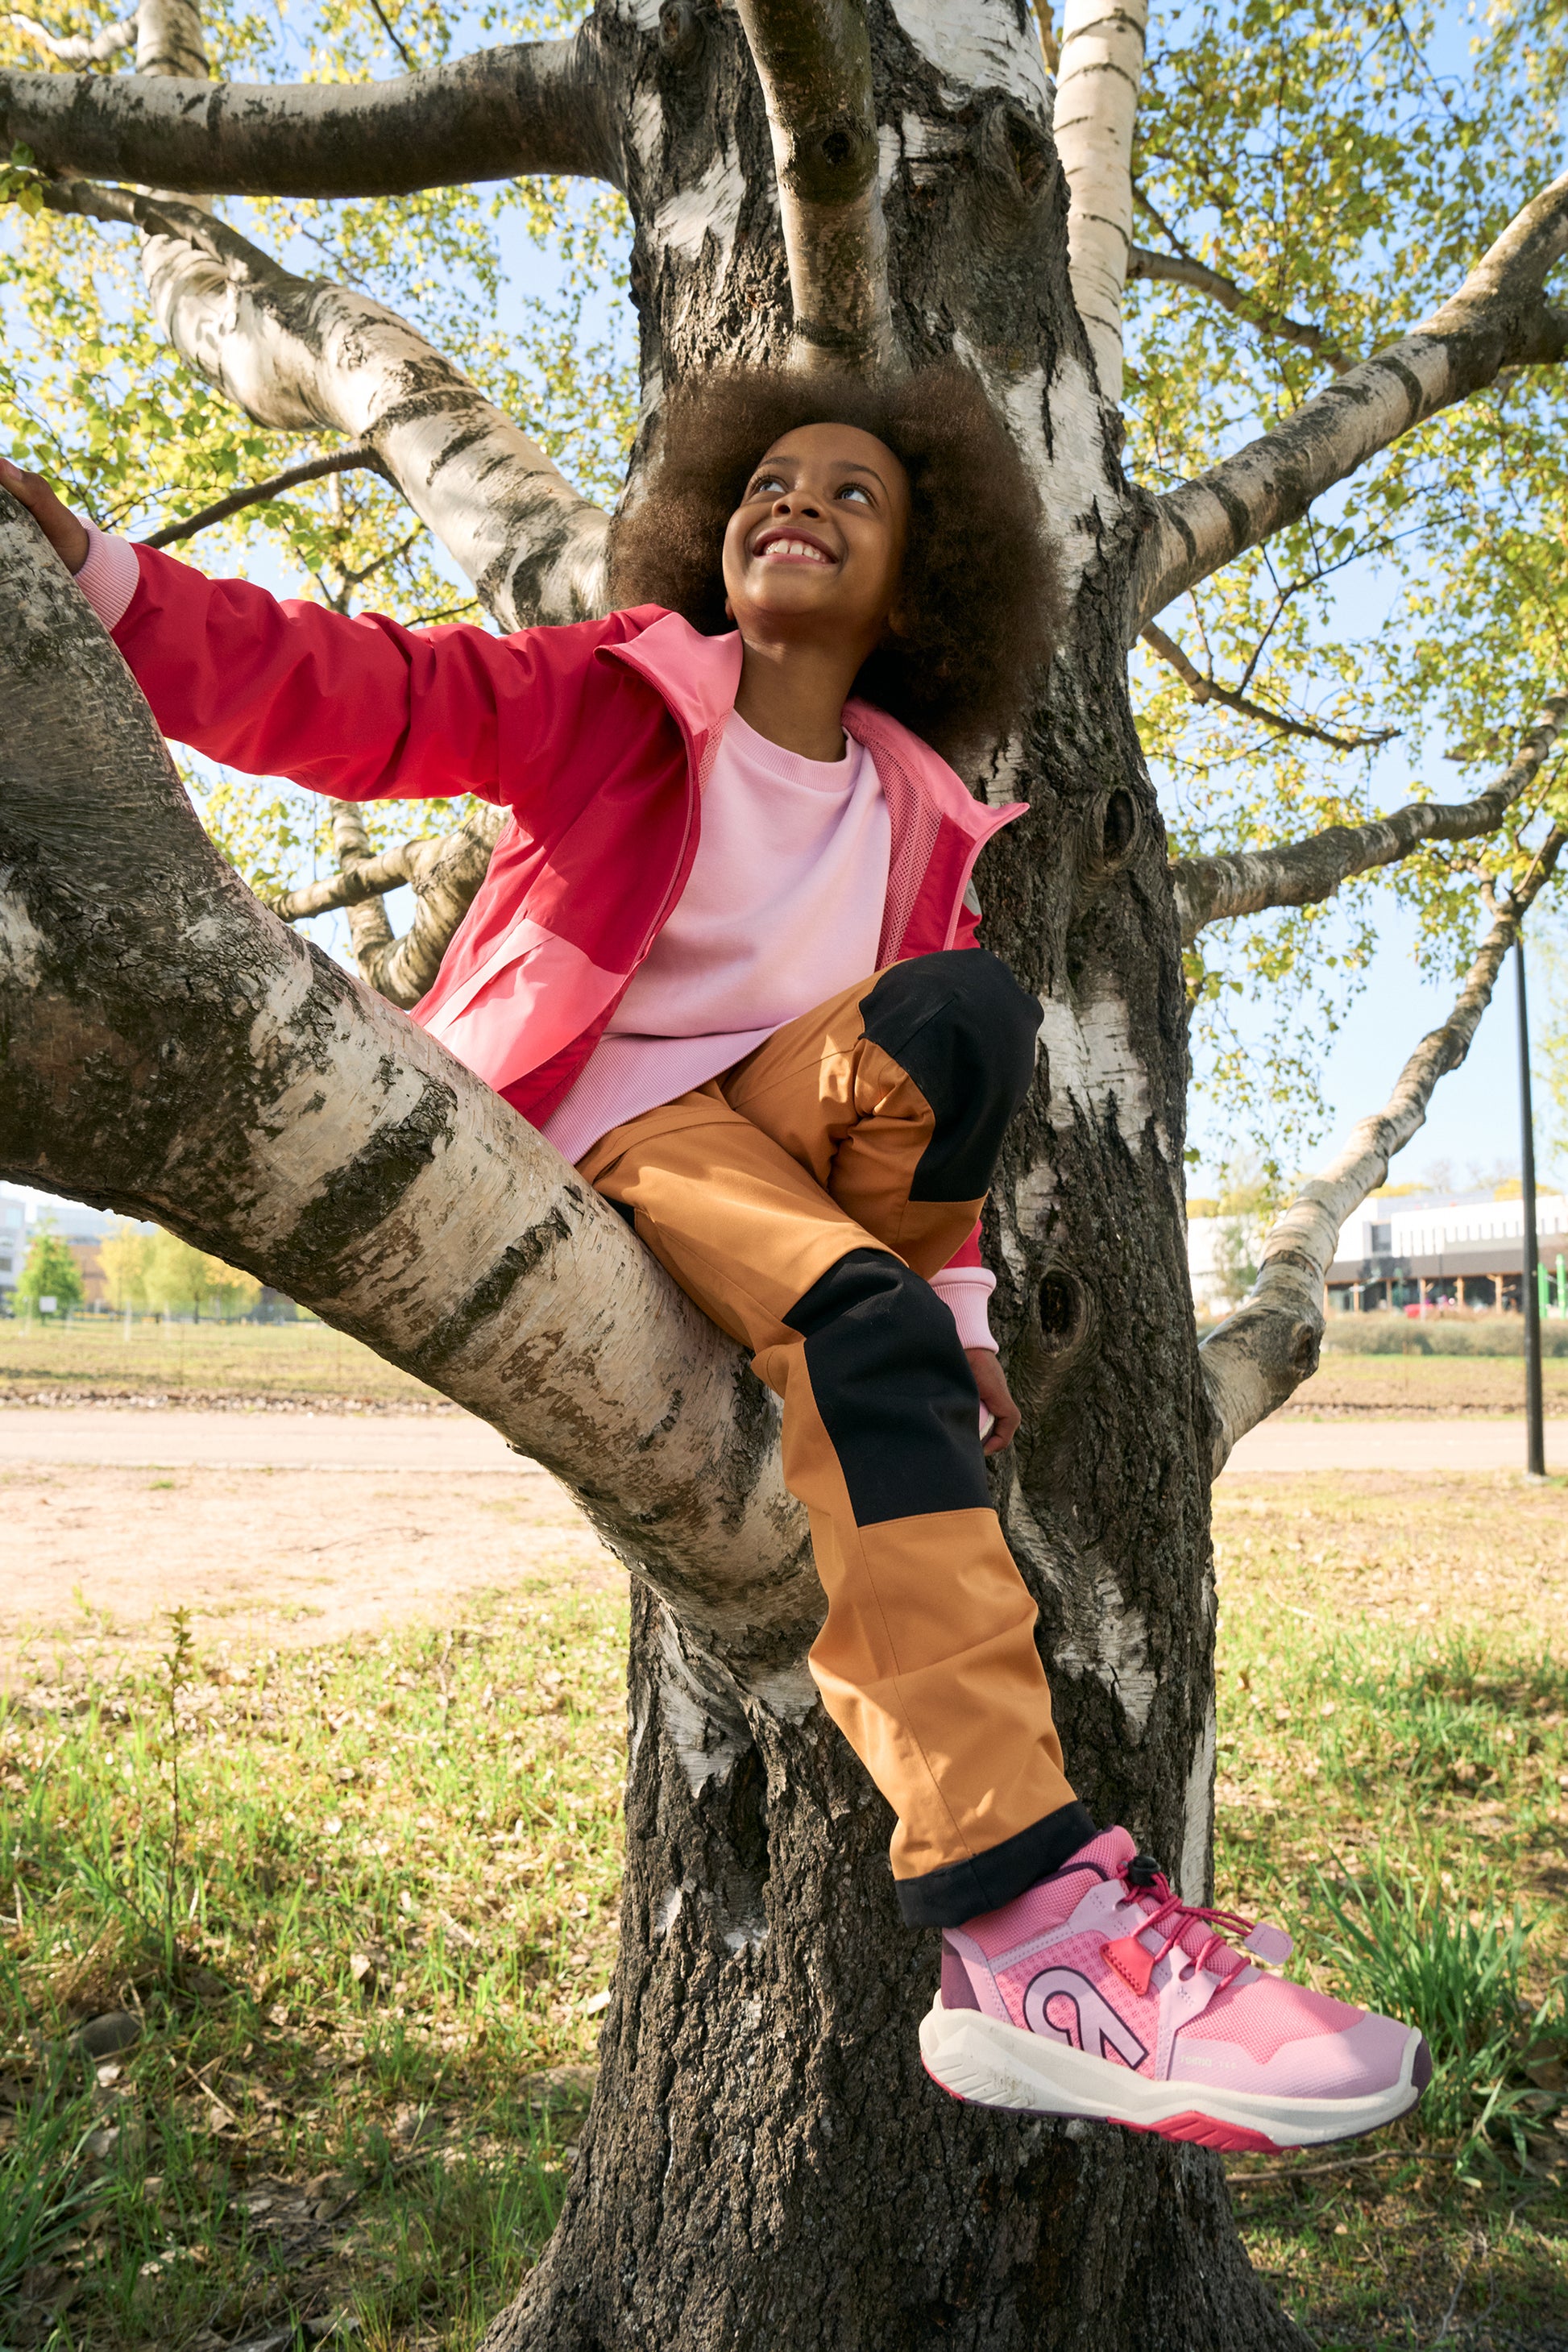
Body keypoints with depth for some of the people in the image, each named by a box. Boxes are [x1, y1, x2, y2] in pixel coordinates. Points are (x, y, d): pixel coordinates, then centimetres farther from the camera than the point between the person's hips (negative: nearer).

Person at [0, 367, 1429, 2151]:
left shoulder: (915, 818, 14)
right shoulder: (621, 696, 4)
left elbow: (929, 1106, 14)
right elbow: (357, 699, -8)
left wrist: (952, 1303, 4)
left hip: (800, 1141, 4)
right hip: (602, 1135, -4)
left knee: (968, 1007, -27)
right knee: (865, 1339, -33)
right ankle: (1024, 1922, -39)